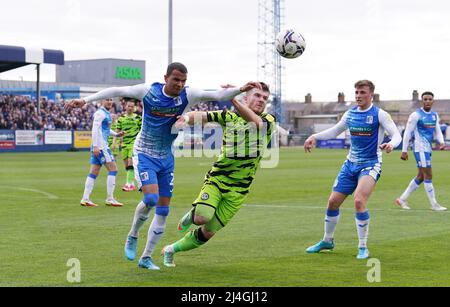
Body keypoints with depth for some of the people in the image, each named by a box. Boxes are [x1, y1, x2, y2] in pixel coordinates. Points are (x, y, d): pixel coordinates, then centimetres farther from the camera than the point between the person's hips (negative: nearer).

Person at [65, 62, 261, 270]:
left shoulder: (187, 96, -9)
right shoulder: (148, 91, -14)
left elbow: (217, 95, -16)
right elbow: (116, 91, -8)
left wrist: (240, 89, -32)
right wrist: (85, 100, -9)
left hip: (166, 158, 4)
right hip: (144, 155, -4)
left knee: (163, 210, 4)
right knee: (151, 198, -24)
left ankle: (146, 257, 16)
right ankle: (132, 237, 2)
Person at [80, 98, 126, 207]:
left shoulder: (107, 114, 19)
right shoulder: (100, 113, -10)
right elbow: (95, 129, -17)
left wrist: (116, 134, 17)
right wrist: (95, 146, -24)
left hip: (100, 146, 10)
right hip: (100, 146, -10)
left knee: (94, 173, 8)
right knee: (113, 169, -8)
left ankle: (85, 199, 8)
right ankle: (110, 199, -6)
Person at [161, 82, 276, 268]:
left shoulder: (268, 121, 0)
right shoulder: (229, 116, 5)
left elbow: (254, 121, -23)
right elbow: (201, 116, 6)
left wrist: (233, 98, -36)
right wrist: (187, 117, -18)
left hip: (238, 189, 1)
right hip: (217, 177, -1)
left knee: (208, 232, 4)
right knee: (202, 217, -26)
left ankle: (171, 250, 26)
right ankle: (190, 216, 11)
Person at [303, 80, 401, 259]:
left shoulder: (379, 115, -9)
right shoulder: (350, 114, 7)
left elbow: (397, 135, -13)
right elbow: (334, 131, 21)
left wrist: (391, 144, -36)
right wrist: (315, 137, 7)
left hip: (370, 165, -6)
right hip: (351, 164, 6)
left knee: (359, 201, -25)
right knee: (333, 201, 6)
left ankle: (363, 248, -11)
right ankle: (327, 241, 29)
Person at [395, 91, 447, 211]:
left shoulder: (435, 115, 13)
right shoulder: (416, 115, -10)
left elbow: (438, 131, 14)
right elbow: (407, 133, -9)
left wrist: (441, 142, -7)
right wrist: (404, 150, -12)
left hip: (428, 149, 8)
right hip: (420, 148, -8)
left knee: (421, 176, 11)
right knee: (428, 175, -8)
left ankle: (402, 199, 20)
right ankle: (434, 204, -2)